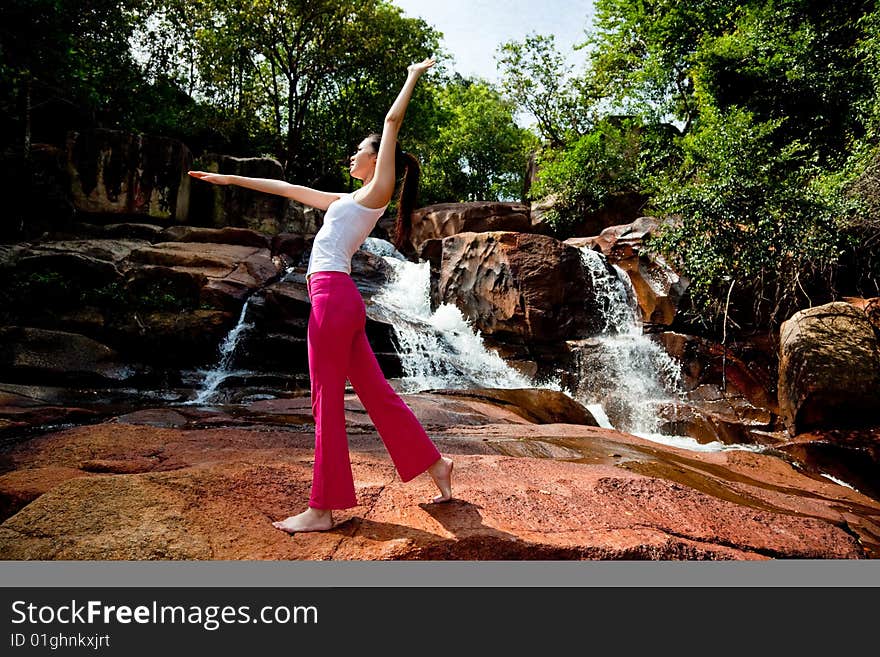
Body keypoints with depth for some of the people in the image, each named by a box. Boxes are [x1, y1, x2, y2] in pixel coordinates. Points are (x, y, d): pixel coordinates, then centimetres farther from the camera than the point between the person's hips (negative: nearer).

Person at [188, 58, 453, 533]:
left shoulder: (379, 190, 4)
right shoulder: (349, 200, 27)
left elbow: (392, 121, 3)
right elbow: (289, 189, 31)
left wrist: (413, 77, 15)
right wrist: (230, 179, 35)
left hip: (333, 294, -9)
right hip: (335, 297, 9)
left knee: (327, 400, -6)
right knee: (375, 392, 10)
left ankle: (322, 509, 2)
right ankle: (434, 463, 18)